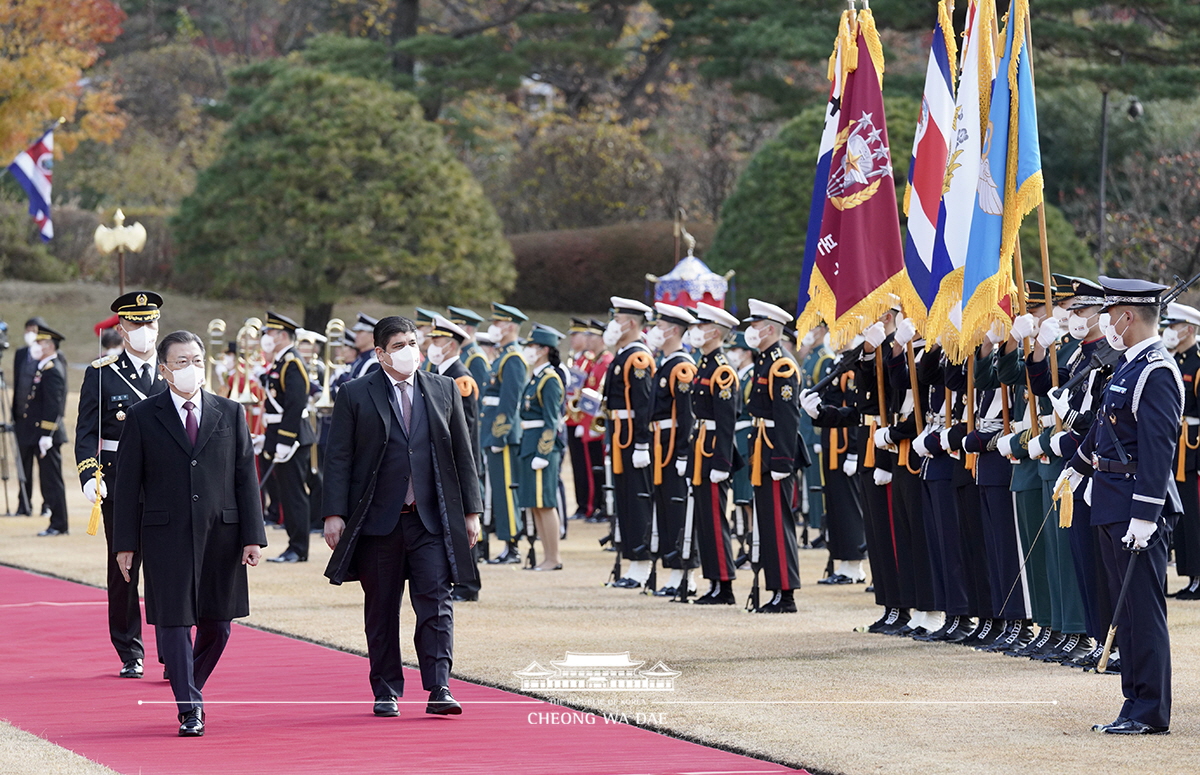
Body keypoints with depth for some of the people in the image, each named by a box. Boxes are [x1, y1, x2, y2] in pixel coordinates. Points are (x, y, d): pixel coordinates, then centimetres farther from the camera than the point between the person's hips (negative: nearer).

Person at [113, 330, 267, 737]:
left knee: (218, 623, 7)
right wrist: (125, 543, -4)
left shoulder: (230, 414, 8)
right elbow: (127, 484, 2)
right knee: (174, 621, -3)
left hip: (221, 534, 2)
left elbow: (246, 477, 7)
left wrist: (253, 536, -1)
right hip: (166, 535, -2)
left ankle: (191, 688, 30)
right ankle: (189, 708, 4)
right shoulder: (142, 417, 2)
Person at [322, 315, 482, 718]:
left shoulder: (444, 390, 9)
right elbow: (338, 458, 0)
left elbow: (463, 453, 11)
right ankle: (386, 693, 14)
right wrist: (335, 514, -8)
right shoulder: (355, 395, 1)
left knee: (436, 602, -8)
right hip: (378, 519, -1)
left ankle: (439, 689, -9)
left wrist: (471, 510, 7)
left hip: (432, 519, 1)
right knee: (381, 611, 6)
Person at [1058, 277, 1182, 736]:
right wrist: (1077, 468, 40)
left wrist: (1145, 516, -26)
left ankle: (1151, 713, -2)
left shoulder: (1156, 374, -17)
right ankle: (1136, 704, 18)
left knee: (1143, 609, -6)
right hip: (1112, 506, 10)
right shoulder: (1128, 365, 13)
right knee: (1126, 610, 12)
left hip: (1139, 508, -10)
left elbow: (1159, 449, -23)